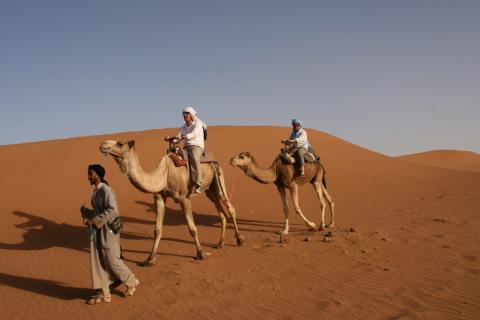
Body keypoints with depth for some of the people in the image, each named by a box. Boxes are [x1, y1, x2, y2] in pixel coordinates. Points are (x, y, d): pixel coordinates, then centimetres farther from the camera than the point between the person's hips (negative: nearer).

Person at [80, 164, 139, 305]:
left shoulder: (105, 190, -16)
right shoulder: (96, 191, 10)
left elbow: (112, 210, -26)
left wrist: (94, 221, -23)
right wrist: (86, 212, 2)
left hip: (108, 230, -8)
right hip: (97, 230, 9)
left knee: (111, 260, 0)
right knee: (97, 261, 8)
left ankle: (131, 282, 23)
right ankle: (103, 293, 17)